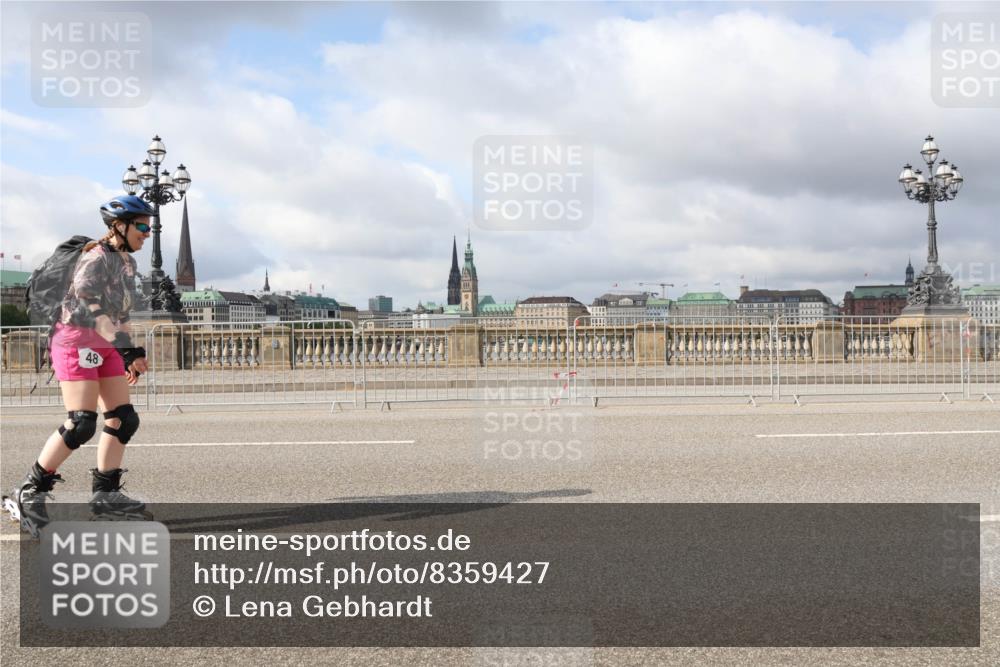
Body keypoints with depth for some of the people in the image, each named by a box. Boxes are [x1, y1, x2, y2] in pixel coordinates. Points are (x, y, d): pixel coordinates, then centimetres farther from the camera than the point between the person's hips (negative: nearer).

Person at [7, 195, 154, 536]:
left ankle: (105, 494, 10)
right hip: (78, 342, -9)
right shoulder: (97, 259, -14)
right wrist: (127, 348, -28)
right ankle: (30, 491, -2)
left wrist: (132, 353, 17)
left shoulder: (127, 263, 14)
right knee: (81, 424, -15)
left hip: (105, 348, 9)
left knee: (123, 419, 2)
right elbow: (91, 307, -24)